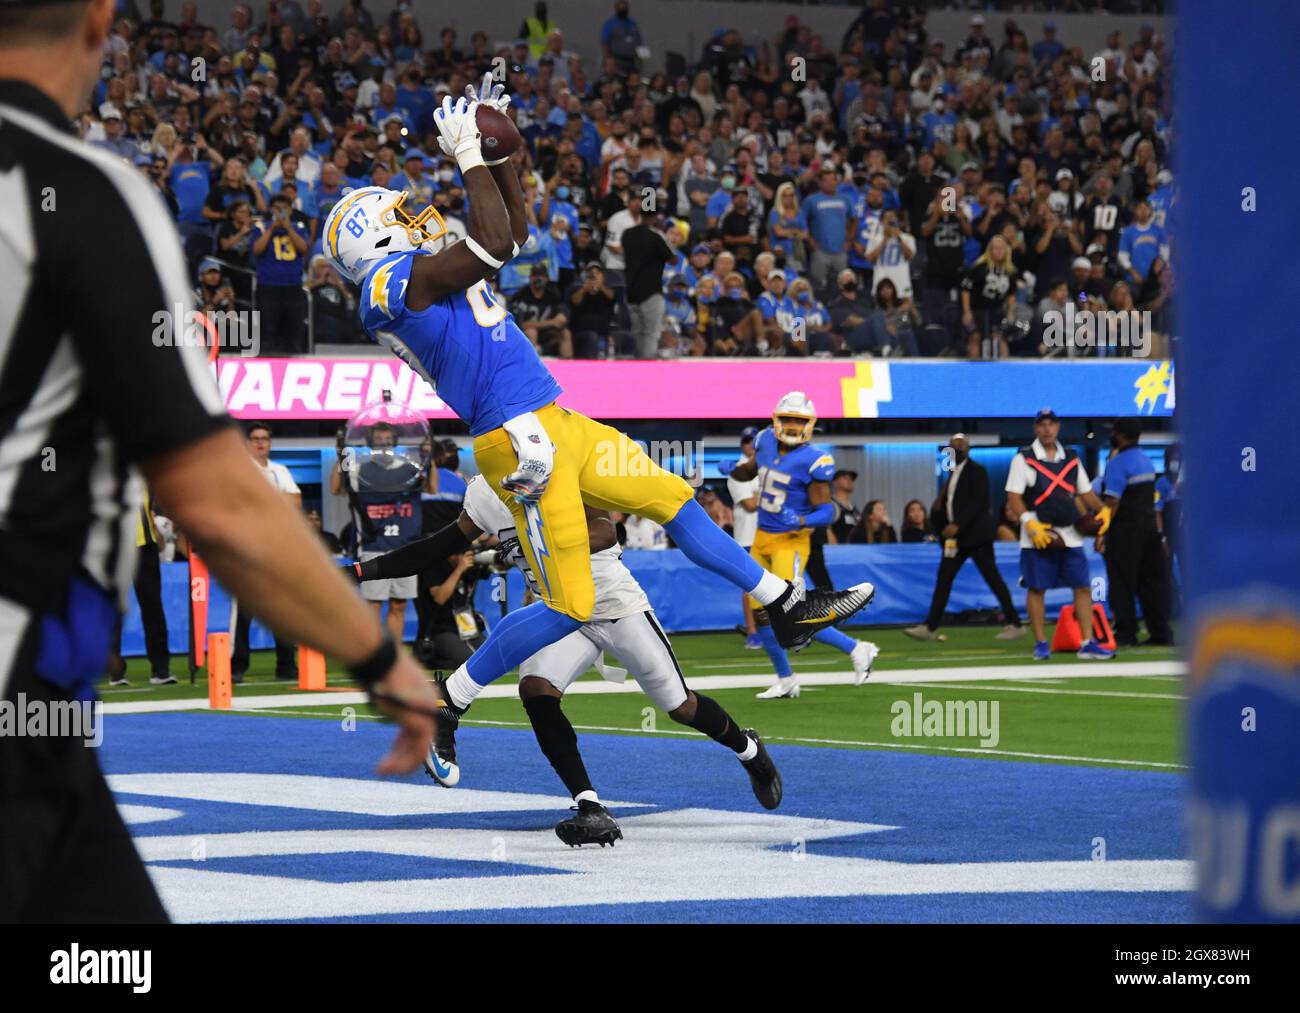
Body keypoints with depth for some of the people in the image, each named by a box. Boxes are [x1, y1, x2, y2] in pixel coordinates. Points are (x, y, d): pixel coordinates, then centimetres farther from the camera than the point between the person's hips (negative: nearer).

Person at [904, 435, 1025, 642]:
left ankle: (1014, 624, 1)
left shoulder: (976, 471, -9)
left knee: (992, 578, -5)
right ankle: (929, 627, -2)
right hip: (956, 534, 8)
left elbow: (978, 503, -18)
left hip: (975, 534, -8)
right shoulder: (954, 472, 15)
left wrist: (957, 525, -24)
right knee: (944, 578, 1)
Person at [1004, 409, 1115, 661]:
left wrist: (1102, 509, -1)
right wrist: (1030, 523, -20)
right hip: (1037, 537, -4)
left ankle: (1087, 643, 1)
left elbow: (1085, 492, 18)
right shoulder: (1023, 459, -1)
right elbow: (1014, 497, -7)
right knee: (1036, 588, -1)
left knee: (1083, 586, -2)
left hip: (1070, 535, 4)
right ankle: (1041, 644, 8)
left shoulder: (1071, 458, 13)